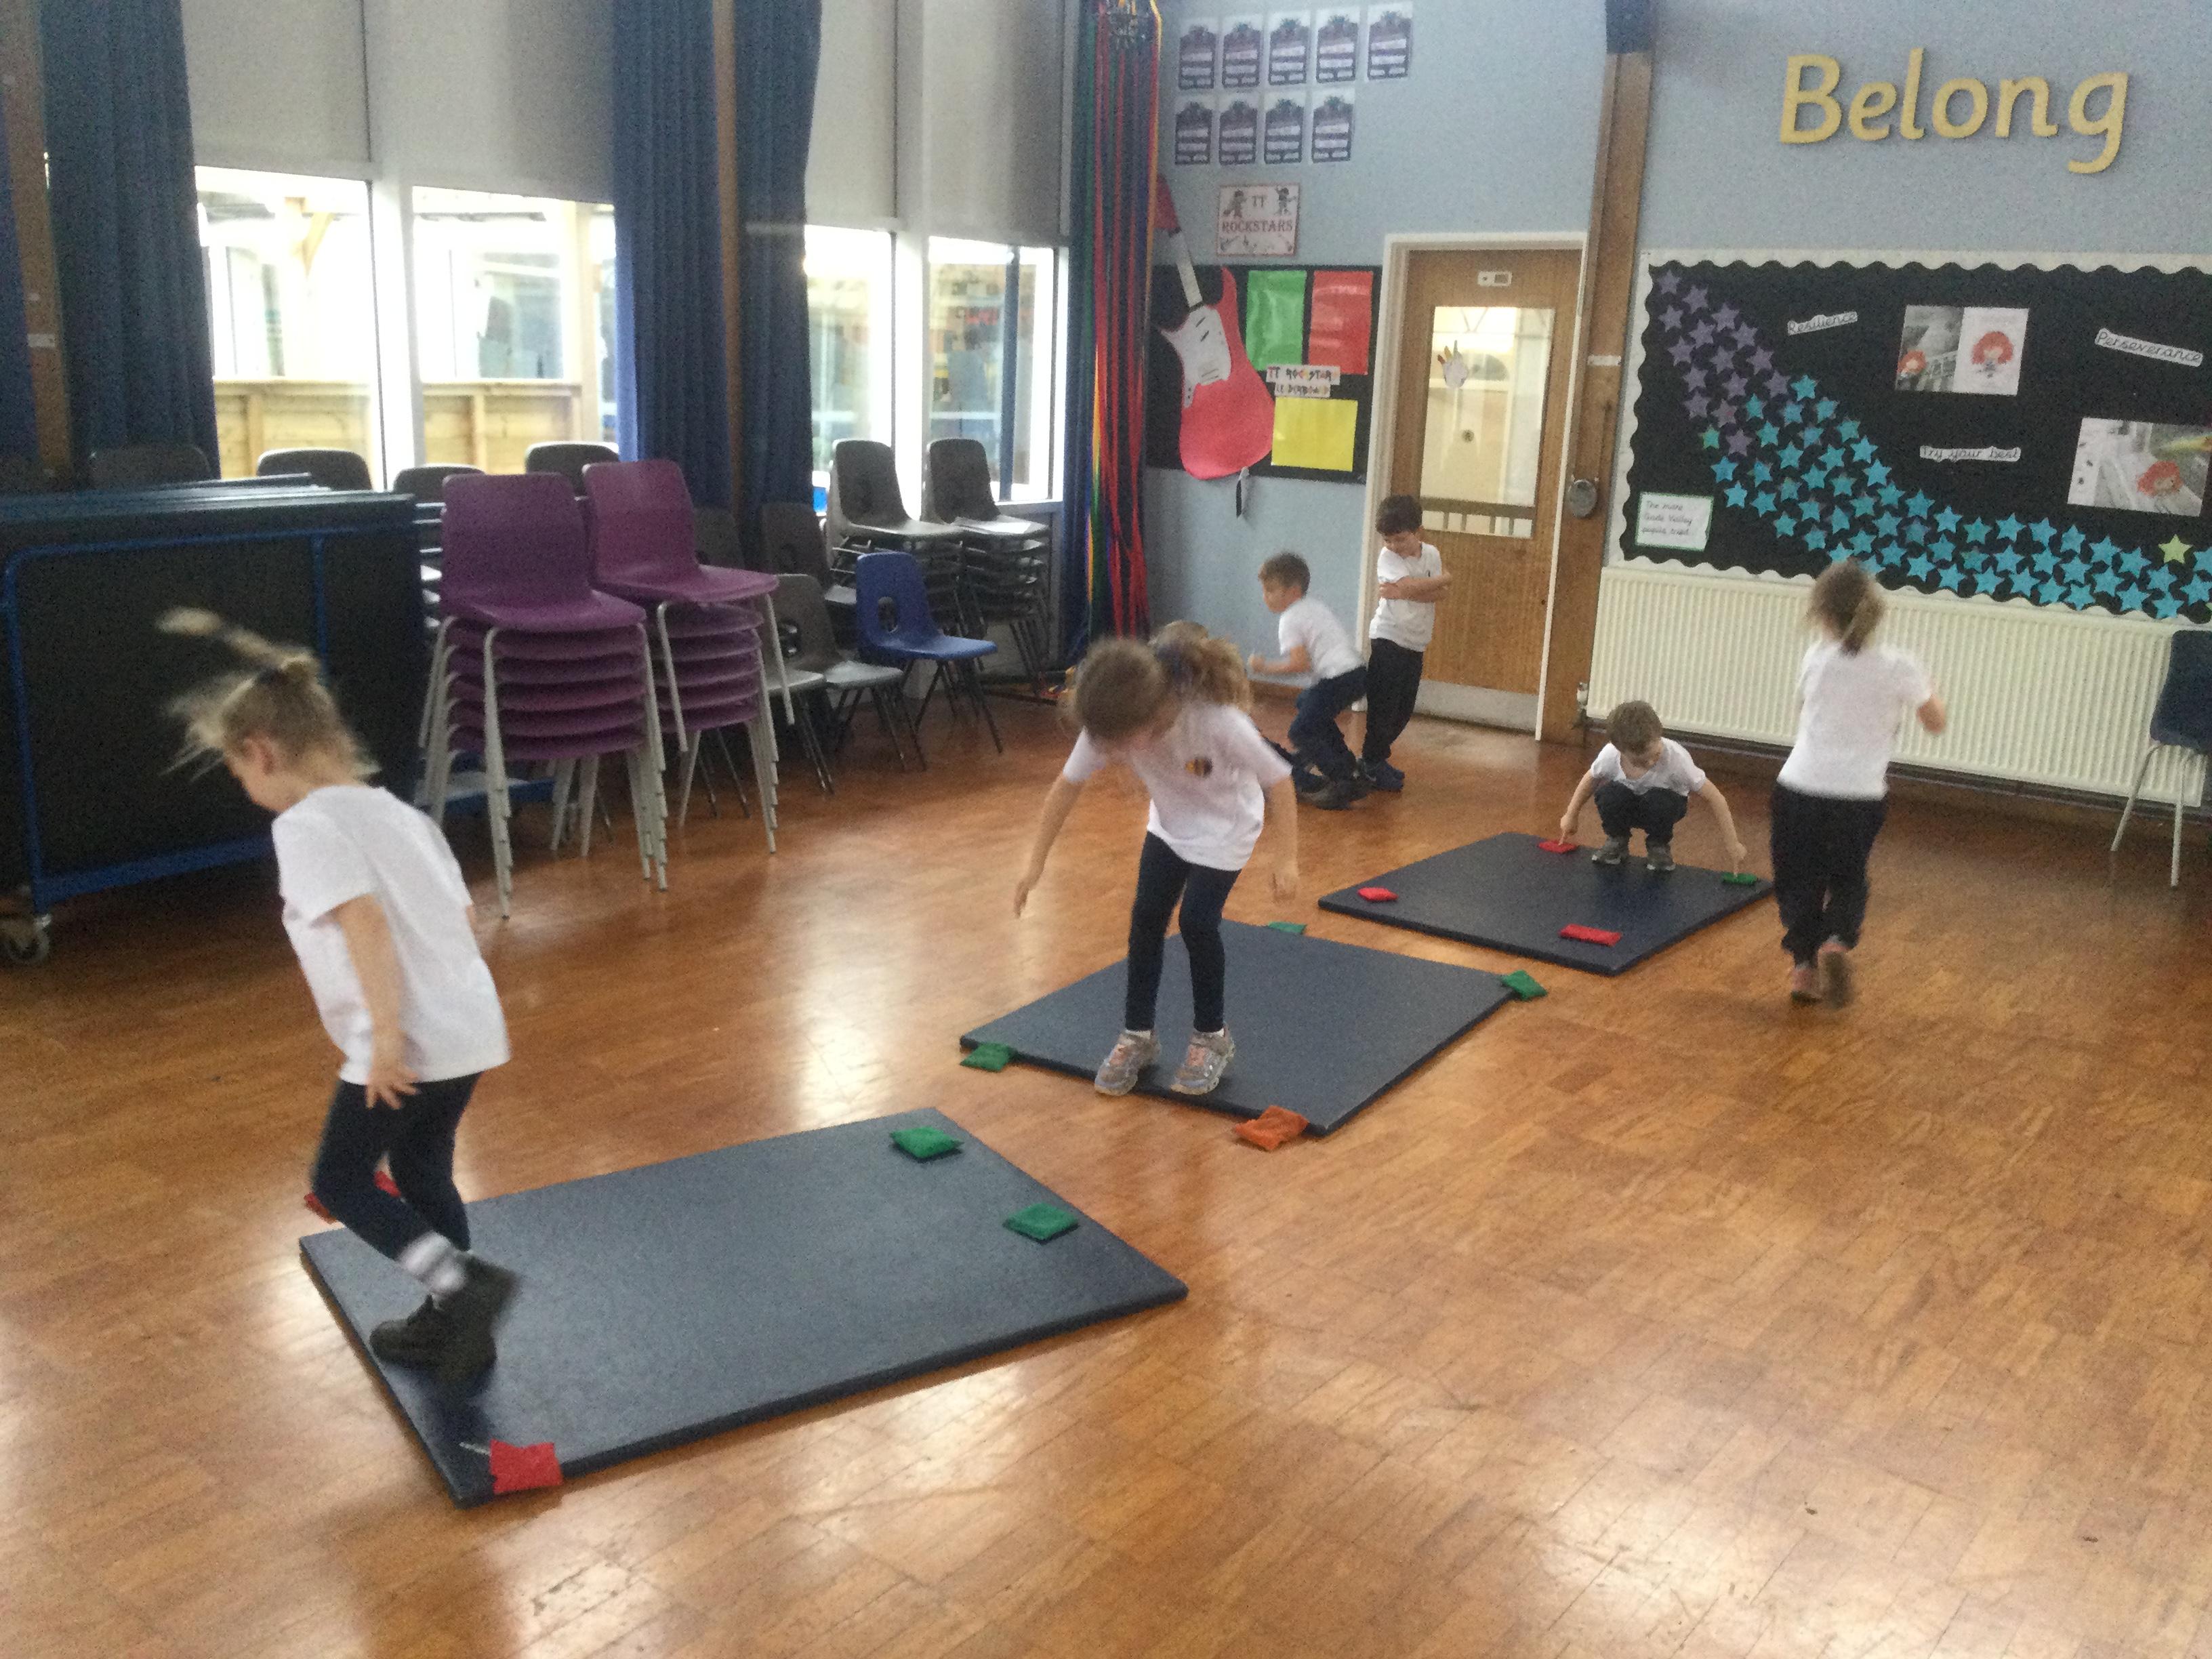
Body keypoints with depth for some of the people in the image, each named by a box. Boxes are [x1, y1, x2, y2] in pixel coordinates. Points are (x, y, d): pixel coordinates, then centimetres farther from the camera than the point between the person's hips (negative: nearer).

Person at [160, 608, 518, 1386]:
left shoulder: (303, 826, -11)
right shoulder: (395, 809, 15)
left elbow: (364, 921, -26)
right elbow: (464, 915, 17)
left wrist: (386, 1033, -27)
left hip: (409, 1042, -8)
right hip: (471, 1026, 8)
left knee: (341, 1180, 10)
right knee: (422, 1171, 24)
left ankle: (464, 1282, -5)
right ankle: (450, 1323, 34)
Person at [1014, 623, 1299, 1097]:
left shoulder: (1219, 722, -41)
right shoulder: (1112, 724, -29)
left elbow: (1277, 782, -26)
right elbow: (1068, 785, -15)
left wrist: (1286, 859, -22)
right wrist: (1036, 863, -12)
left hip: (1226, 825, -4)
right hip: (1169, 823, 4)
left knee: (1198, 922, -9)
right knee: (1145, 917, -1)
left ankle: (1211, 1038, 13)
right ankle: (1137, 1035, 16)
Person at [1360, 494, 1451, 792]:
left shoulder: (1431, 554, 3)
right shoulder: (1387, 556, -10)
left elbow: (1439, 594, -10)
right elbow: (1409, 584, -25)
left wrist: (1400, 592, -21)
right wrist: (1444, 578, -12)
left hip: (1416, 643, 5)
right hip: (1389, 639, -5)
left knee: (1404, 709, 9)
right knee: (1384, 705, -5)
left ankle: (1377, 760, 23)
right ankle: (1371, 765, 6)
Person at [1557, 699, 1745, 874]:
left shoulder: (1676, 758, -34)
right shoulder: (1610, 755, -28)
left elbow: (1714, 797, -28)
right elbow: (1591, 779, -4)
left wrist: (1733, 844, -28)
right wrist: (1571, 815, 4)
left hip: (1665, 804, -1)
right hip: (1628, 806, 1)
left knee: (1658, 801, -37)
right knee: (1608, 794, -32)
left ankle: (1659, 846, -4)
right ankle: (1616, 841, -1)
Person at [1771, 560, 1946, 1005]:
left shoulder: (1816, 658, -3)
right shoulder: (1900, 668, -7)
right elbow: (1936, 724, 8)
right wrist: (1925, 685, 24)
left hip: (1800, 789, 0)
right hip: (1860, 798, 0)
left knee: (1798, 881, 17)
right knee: (1848, 880, 19)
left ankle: (1804, 963, 11)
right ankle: (1838, 940, -6)